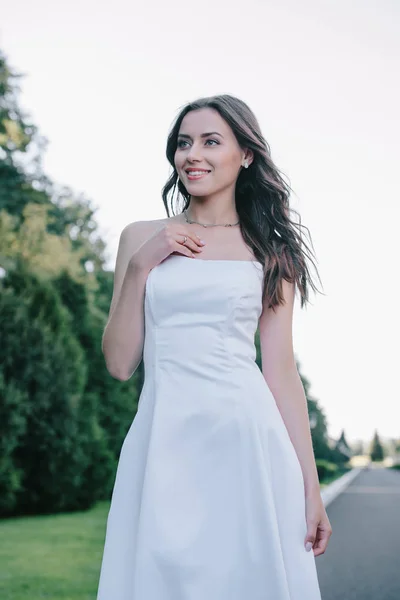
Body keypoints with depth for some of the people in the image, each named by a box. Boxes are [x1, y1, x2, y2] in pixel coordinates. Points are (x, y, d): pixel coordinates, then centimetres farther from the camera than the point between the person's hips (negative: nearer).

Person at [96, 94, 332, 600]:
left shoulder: (270, 249, 8)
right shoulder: (141, 238, 9)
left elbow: (281, 371, 4)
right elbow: (119, 363, 6)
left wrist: (311, 489, 0)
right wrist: (140, 265, -4)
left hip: (248, 440, 0)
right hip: (163, 443, 1)